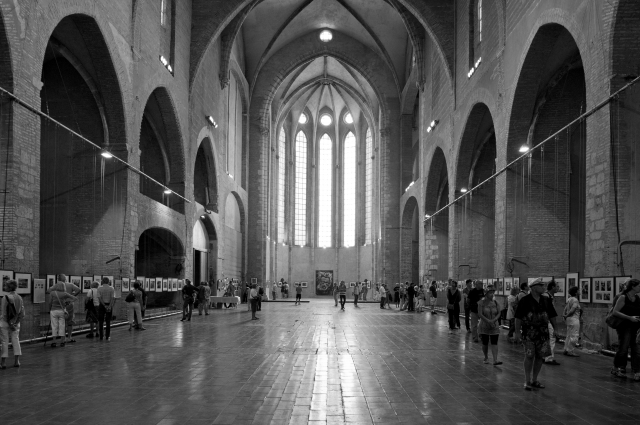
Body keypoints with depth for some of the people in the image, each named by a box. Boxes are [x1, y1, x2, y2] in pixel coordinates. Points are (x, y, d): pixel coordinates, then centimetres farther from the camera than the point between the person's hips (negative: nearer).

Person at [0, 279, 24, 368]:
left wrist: (9, 324, -9)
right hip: (16, 323, 5)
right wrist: (16, 322, 3)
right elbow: (22, 313, 3)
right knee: (16, 340, 9)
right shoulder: (19, 298, 3)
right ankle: (17, 361, 9)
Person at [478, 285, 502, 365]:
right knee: (485, 343, 6)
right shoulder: (482, 302, -7)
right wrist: (488, 321, -20)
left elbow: (499, 313, -2)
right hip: (484, 326, -1)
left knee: (494, 343, -7)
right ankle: (486, 358, 26)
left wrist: (493, 320, -17)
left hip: (494, 326, 2)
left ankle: (495, 360, -11)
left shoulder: (495, 302, 1)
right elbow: (480, 314, -14)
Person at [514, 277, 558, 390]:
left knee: (540, 356, 7)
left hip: (543, 333, 5)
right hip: (529, 332, -5)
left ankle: (534, 380, 21)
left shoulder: (546, 300, 8)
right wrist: (517, 332, -11)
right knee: (529, 356, -5)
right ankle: (527, 381, 6)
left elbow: (551, 316, 15)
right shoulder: (525, 300, -7)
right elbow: (518, 317, -8)